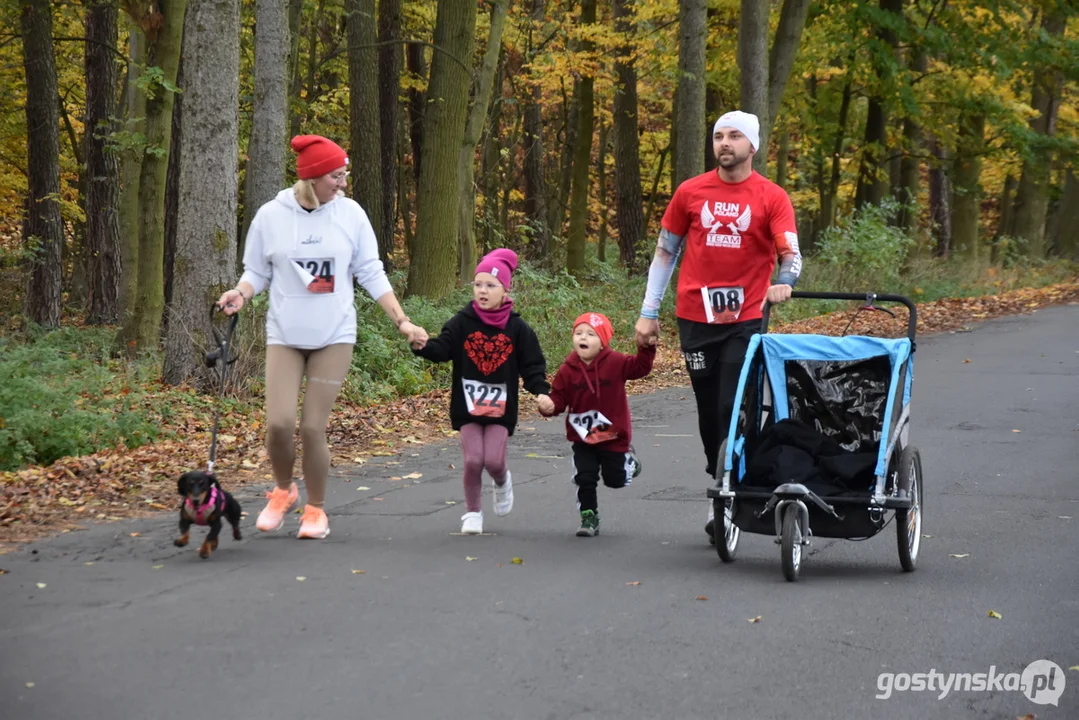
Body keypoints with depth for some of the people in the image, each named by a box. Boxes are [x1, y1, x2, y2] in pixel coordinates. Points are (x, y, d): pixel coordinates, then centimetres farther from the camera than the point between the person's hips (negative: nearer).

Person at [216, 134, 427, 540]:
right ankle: (283, 491, 18)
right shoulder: (271, 216, -2)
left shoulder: (350, 214, 0)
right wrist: (240, 294, -14)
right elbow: (257, 273, 7)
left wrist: (402, 322, 0)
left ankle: (315, 510, 15)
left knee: (313, 429, -5)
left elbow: (371, 275, 5)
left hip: (334, 337, 0)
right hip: (284, 335, 0)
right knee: (279, 423, -13)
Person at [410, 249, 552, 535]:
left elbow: (532, 364, -2)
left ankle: (502, 482, 30)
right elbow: (442, 348, -13)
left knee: (494, 460, -8)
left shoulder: (517, 328, -3)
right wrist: (423, 346, -34)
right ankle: (472, 512, 15)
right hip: (467, 403, 0)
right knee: (472, 460, -6)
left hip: (501, 405, 0)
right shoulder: (462, 322, -4)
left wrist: (541, 391, -17)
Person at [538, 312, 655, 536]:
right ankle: (589, 518, 12)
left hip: (613, 434, -1)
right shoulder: (567, 370, -9)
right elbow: (559, 398, -7)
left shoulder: (615, 362, -12)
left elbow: (640, 367, -14)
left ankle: (628, 458, 45)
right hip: (582, 437, 1)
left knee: (615, 479, 12)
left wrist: (646, 347, -30)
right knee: (585, 479, -4)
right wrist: (549, 407, -29)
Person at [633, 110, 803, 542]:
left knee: (735, 410, -8)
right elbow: (665, 251, 12)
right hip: (695, 317, 2)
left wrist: (786, 281, -31)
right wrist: (648, 312, 10)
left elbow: (790, 252, -8)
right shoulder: (690, 192, 6)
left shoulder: (772, 198, 0)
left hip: (745, 319, -2)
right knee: (709, 412, 7)